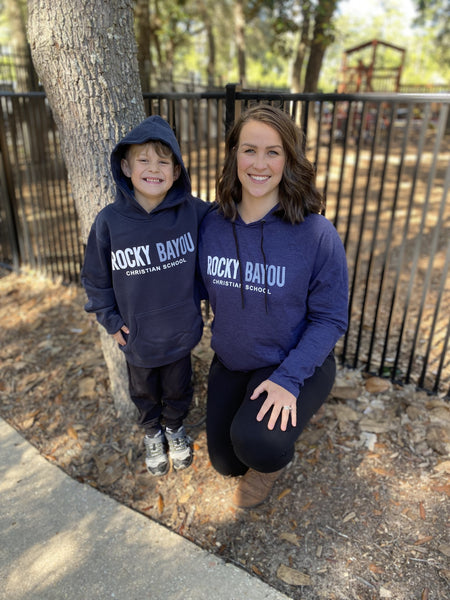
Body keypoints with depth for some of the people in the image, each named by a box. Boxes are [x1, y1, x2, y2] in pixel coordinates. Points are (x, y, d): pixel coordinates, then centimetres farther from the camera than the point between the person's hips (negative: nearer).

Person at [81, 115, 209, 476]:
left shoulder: (194, 212, -16)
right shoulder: (109, 221, -15)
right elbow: (96, 277, -3)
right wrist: (110, 320, -3)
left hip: (181, 333, 0)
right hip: (136, 338, 1)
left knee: (178, 390, 23)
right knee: (144, 392, 25)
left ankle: (175, 429, 53)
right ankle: (153, 434, 53)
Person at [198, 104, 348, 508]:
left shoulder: (317, 233, -21)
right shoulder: (212, 225, -9)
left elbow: (331, 318, -16)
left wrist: (289, 378, -24)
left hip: (297, 362, -4)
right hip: (230, 362, 4)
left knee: (255, 442, -29)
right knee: (225, 462, 13)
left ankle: (274, 459, 8)